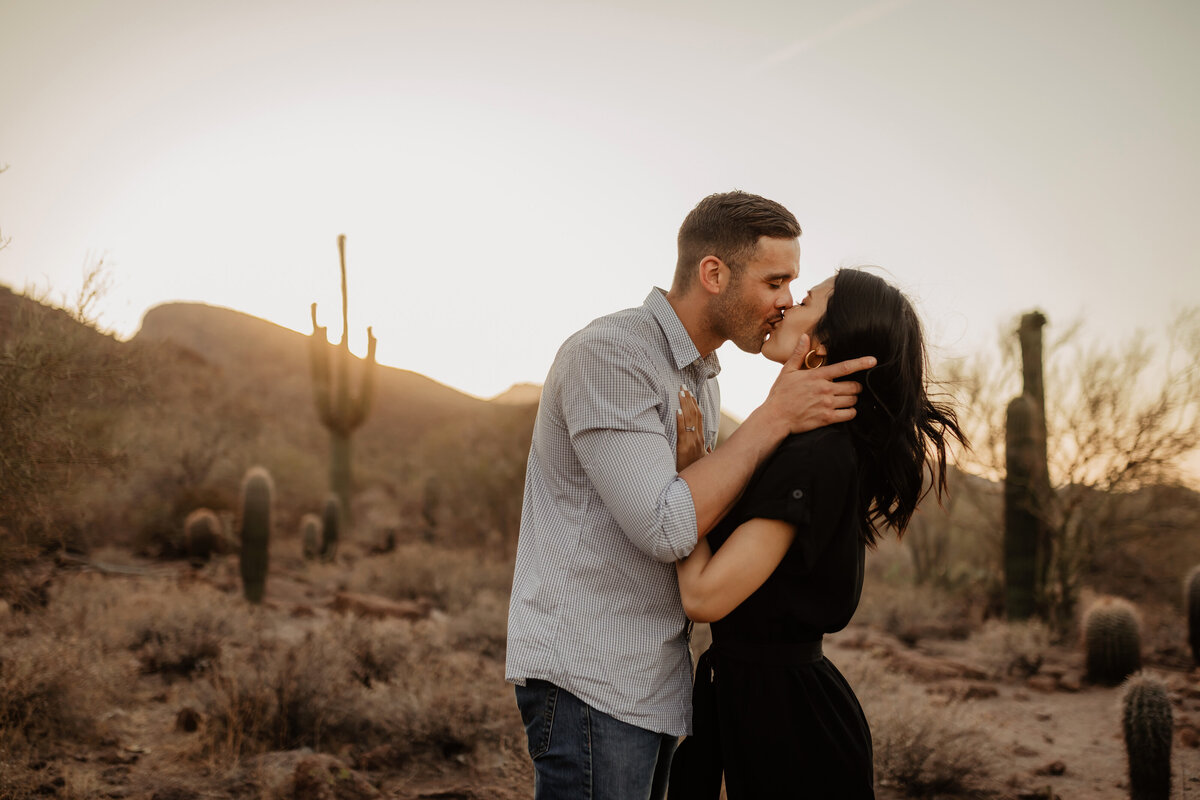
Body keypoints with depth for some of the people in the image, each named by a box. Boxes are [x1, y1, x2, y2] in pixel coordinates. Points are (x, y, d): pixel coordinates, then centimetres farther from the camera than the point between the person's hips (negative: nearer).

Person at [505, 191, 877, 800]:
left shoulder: (700, 377, 15)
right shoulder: (608, 353, -16)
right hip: (587, 677, -9)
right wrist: (775, 417, -16)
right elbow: (665, 527, -22)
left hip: (654, 678, 9)